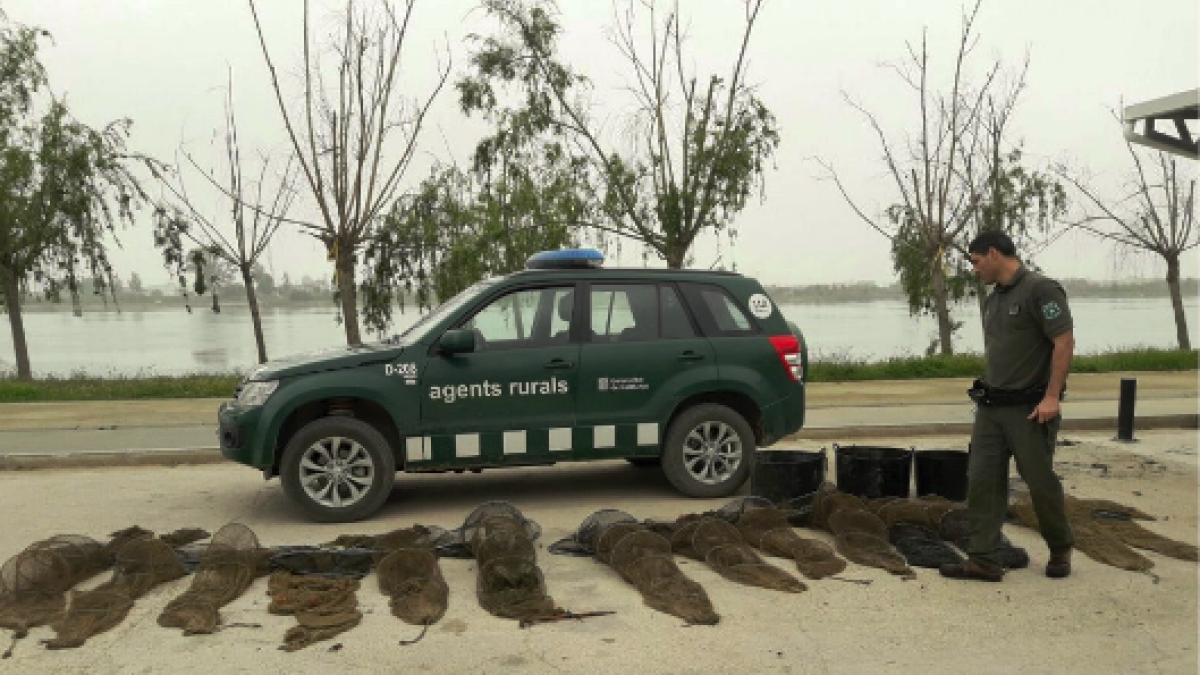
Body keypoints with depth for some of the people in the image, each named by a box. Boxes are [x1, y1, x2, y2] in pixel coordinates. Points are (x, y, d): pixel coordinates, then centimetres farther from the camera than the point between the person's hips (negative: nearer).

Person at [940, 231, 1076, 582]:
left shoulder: (1040, 290, -12)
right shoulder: (992, 299, 14)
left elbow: (1064, 342, -17)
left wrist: (1052, 396, -21)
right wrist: (987, 390, 17)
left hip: (1030, 408, -8)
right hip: (990, 407, 8)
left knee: (1040, 481, 5)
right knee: (982, 481, 1)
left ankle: (1060, 549, 28)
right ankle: (983, 560, 4)